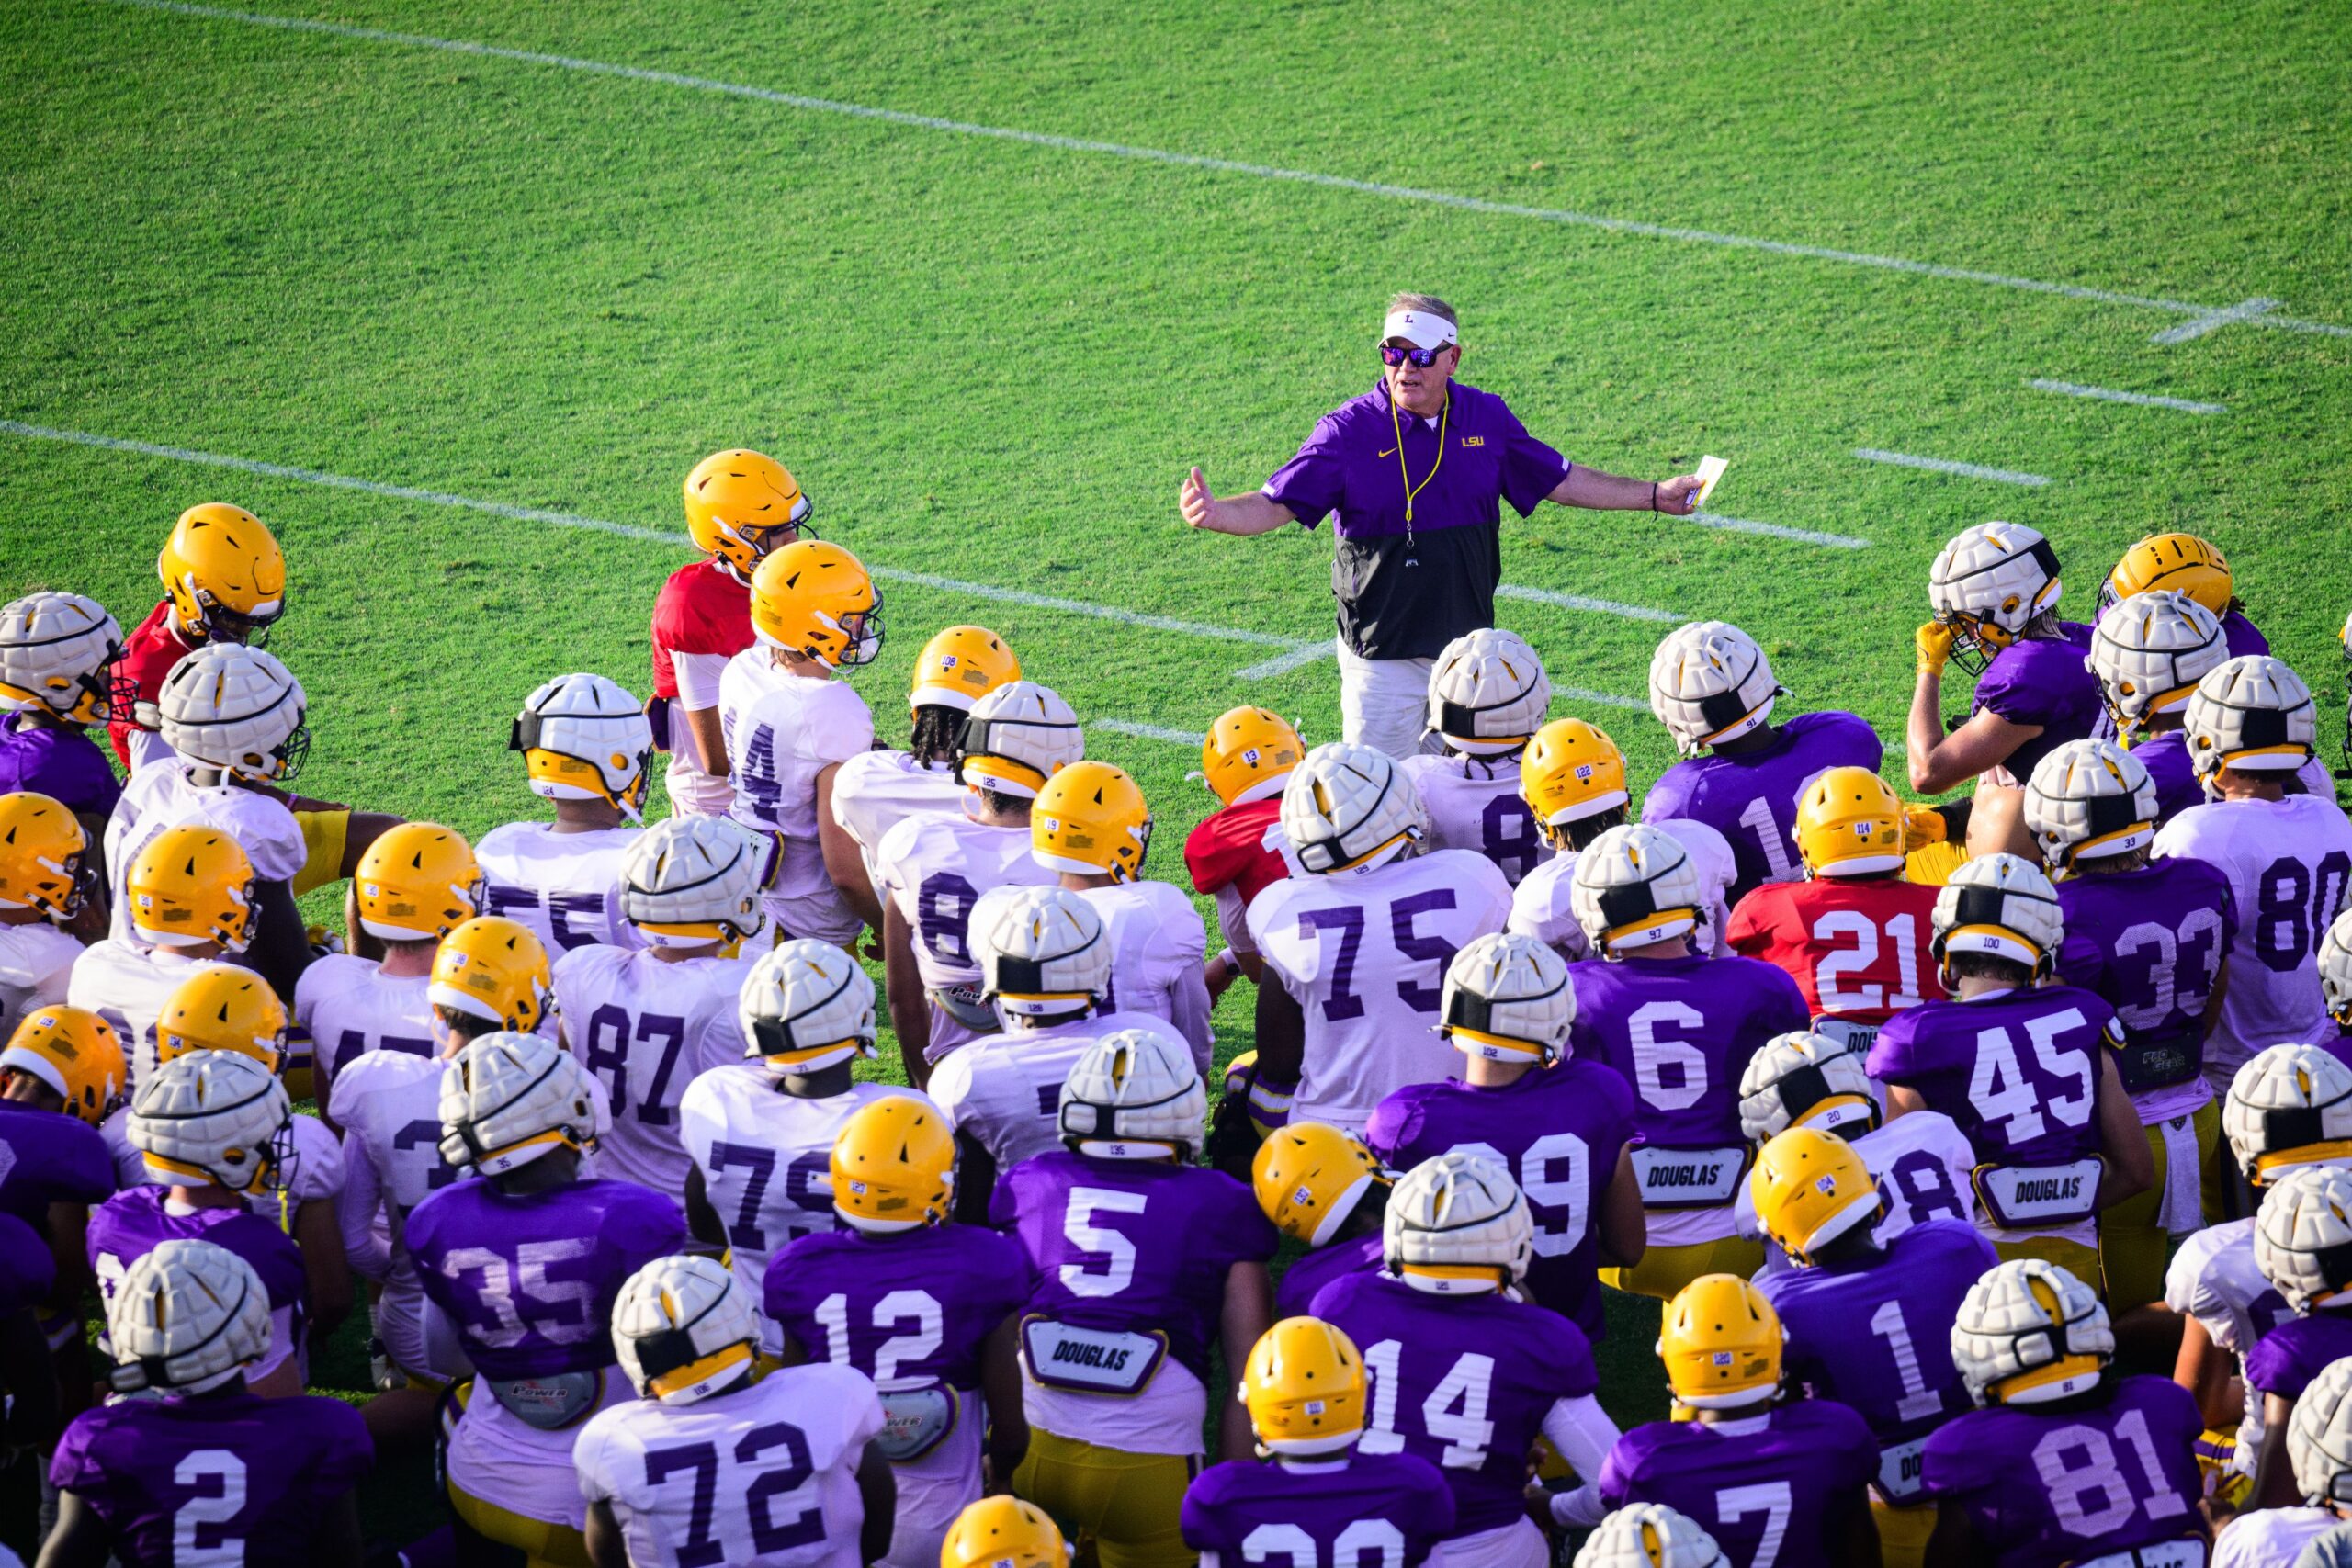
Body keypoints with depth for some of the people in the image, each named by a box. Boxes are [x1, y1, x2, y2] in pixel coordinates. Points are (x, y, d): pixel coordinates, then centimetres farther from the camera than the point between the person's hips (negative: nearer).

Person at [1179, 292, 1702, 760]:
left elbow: (1560, 482, 15)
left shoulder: (1487, 419, 3)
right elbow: (1276, 505, -13)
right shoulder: (1349, 430, -10)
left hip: (1470, 646, 4)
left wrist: (1654, 496, 18)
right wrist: (1215, 514, -33)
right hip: (1383, 656, -4)